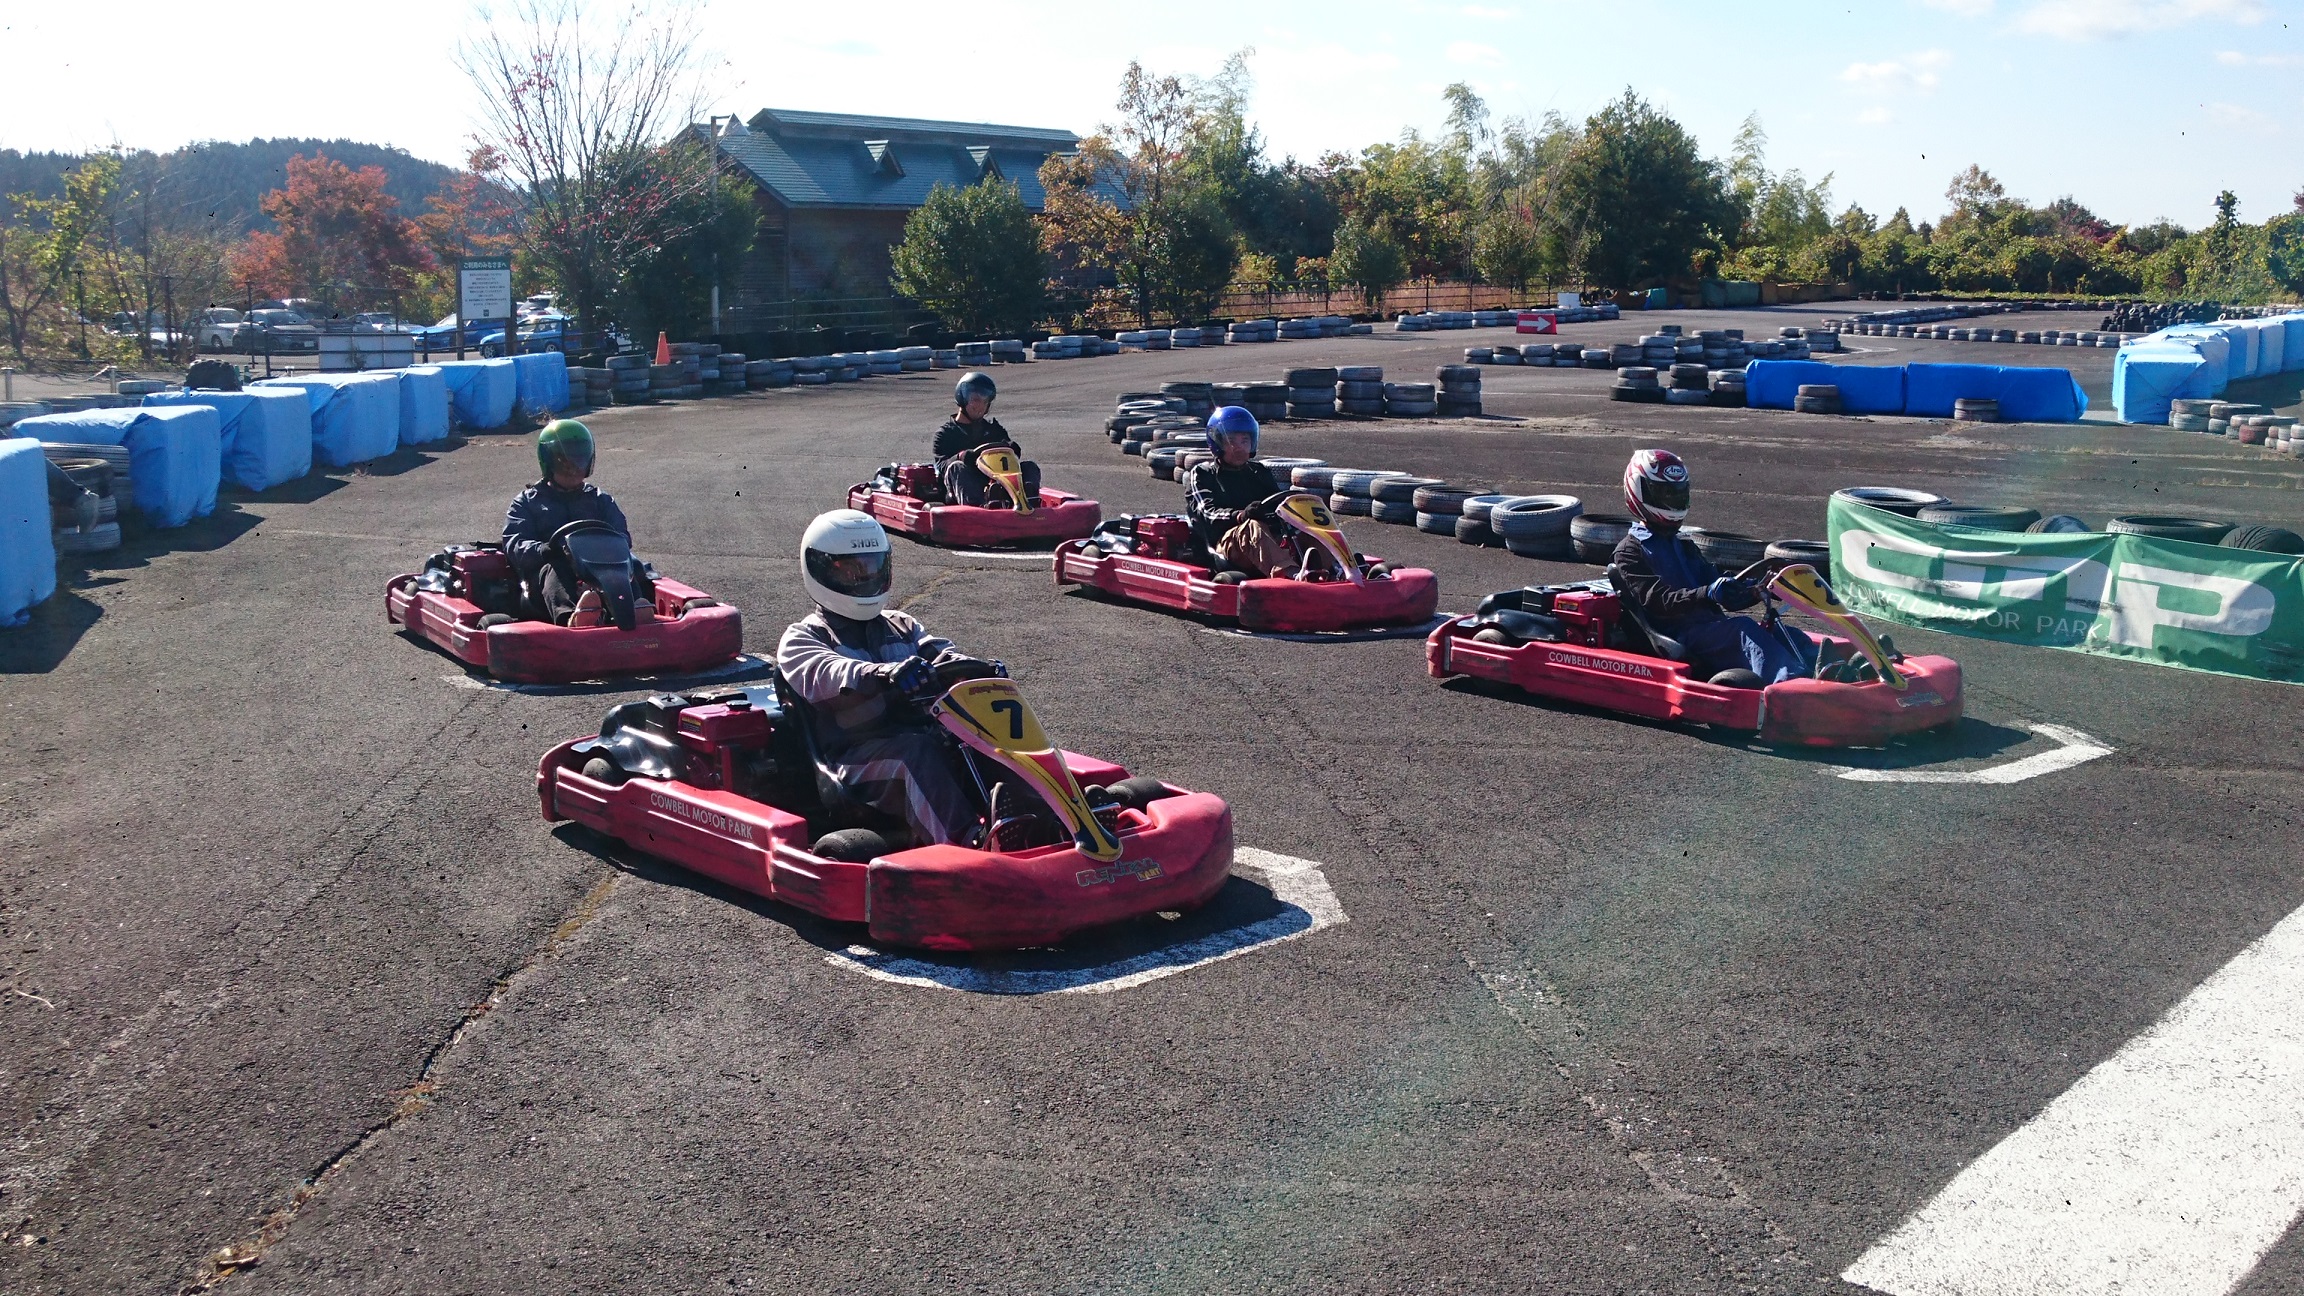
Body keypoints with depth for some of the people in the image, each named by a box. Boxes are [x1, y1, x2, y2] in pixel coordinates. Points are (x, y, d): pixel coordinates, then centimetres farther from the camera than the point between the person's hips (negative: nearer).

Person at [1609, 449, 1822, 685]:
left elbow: (1723, 598, 19)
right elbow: (1658, 601, -13)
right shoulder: (1629, 551, 3)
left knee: (1789, 635, -15)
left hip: (1712, 625, 7)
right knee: (1743, 629, -32)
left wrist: (1754, 591, -3)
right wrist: (1706, 594, -28)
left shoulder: (1684, 546, 27)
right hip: (1677, 635, -7)